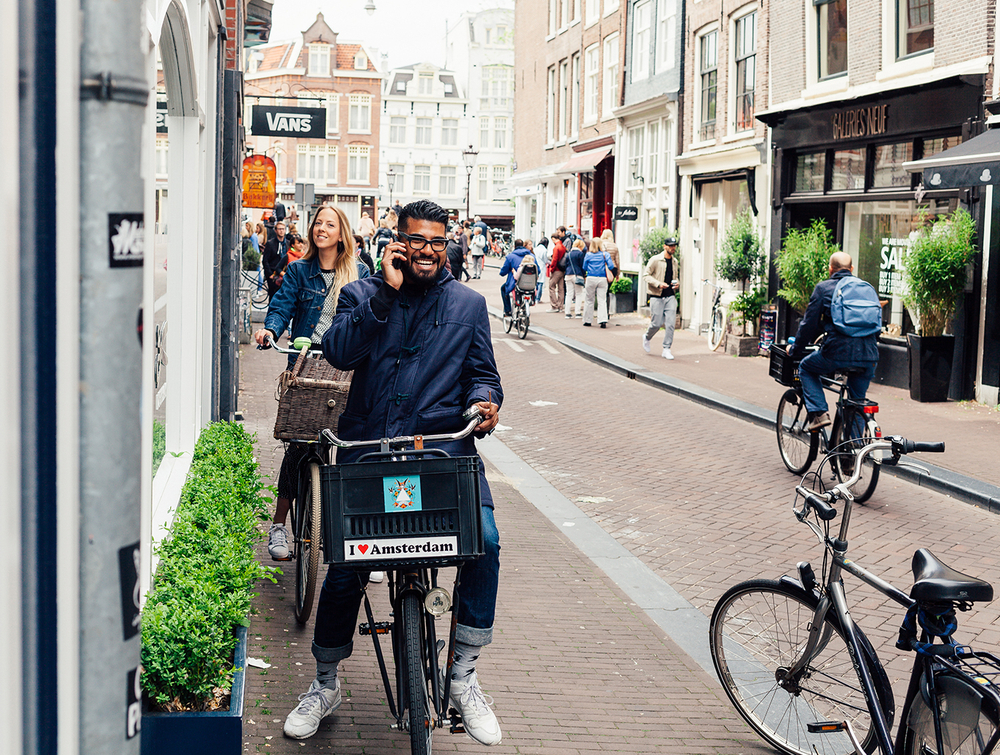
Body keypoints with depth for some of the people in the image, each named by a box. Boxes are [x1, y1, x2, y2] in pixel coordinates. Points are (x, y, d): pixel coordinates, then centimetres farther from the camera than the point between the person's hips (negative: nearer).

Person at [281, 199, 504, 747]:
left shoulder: (468, 303, 15)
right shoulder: (364, 295, 9)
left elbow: (482, 373, 16)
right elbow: (339, 352, -9)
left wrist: (485, 400, -7)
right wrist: (387, 292, -13)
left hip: (443, 448, 1)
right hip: (367, 450, -1)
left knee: (485, 541, -22)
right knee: (345, 563, -7)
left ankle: (463, 676, -4)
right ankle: (325, 684, 19)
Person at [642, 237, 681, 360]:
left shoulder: (675, 262, 12)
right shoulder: (655, 260, -6)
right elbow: (646, 275, -8)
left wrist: (677, 284, 3)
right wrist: (658, 284, -20)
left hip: (670, 297, 4)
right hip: (657, 296, -4)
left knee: (671, 324, -6)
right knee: (657, 323, 0)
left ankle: (666, 349, 2)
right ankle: (647, 338, 32)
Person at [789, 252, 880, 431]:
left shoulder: (823, 288, 6)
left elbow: (809, 323, 6)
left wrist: (795, 351, 19)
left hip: (837, 352, -4)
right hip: (868, 358, 4)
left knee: (806, 368, 24)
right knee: (858, 403, 22)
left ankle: (818, 413, 7)